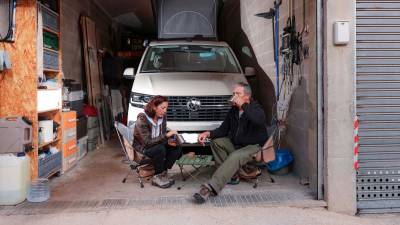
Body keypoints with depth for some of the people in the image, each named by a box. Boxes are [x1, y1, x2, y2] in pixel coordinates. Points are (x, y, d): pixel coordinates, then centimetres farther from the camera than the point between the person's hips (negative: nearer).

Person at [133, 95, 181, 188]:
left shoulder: (162, 117, -5)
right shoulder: (142, 119, -25)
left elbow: (162, 136, 3)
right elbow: (147, 141, -30)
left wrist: (169, 141, -21)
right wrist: (166, 135, -36)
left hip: (156, 144, 7)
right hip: (141, 148, -6)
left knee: (177, 148, -17)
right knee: (160, 149, -35)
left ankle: (163, 173, -6)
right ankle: (157, 178, -17)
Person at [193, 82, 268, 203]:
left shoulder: (255, 108, -14)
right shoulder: (233, 110, 6)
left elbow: (259, 121, -40)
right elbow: (223, 129, 9)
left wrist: (244, 106, -29)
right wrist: (208, 133, -10)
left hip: (254, 147, -8)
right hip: (235, 144, 8)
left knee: (235, 157, -33)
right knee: (216, 141, -6)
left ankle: (210, 187, -41)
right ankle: (231, 174, -9)